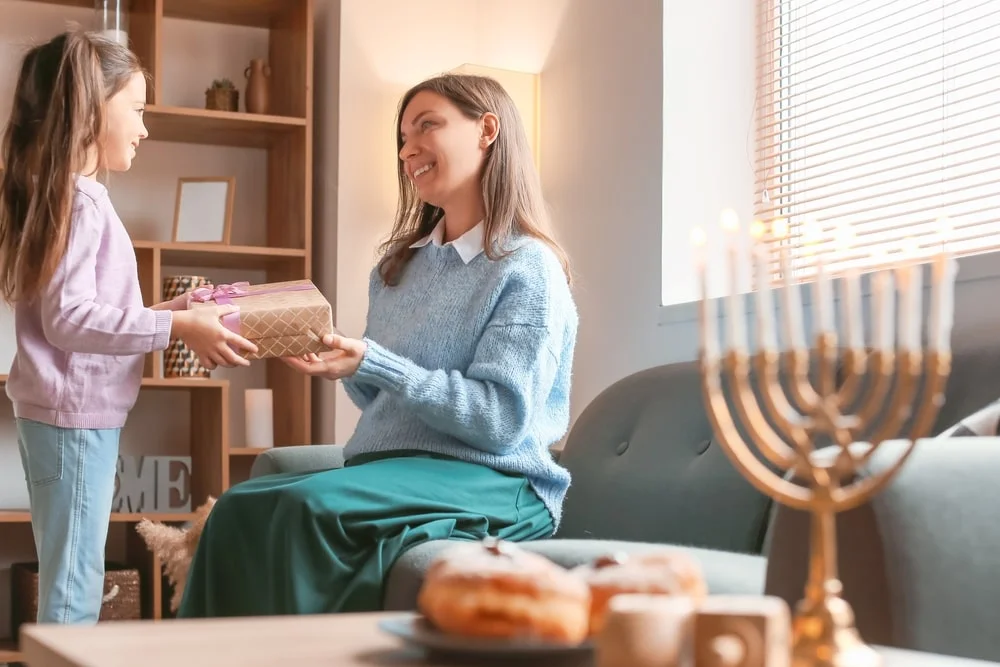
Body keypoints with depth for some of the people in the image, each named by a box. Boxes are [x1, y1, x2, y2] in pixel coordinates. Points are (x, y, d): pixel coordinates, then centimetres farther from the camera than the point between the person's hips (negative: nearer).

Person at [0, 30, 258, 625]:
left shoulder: (59, 193, 15)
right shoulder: (81, 199, -16)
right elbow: (67, 317, -22)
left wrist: (158, 312, 15)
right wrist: (174, 327, -22)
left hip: (59, 409, 10)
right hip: (75, 413, -10)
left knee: (67, 580, 16)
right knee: (74, 589, -5)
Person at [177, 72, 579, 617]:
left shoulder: (528, 270, -4)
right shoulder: (397, 266, 19)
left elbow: (501, 419, -15)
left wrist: (372, 364, -19)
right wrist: (342, 361, 0)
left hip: (490, 483, -7)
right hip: (386, 468, 7)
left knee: (309, 506, -32)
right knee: (238, 507, -21)